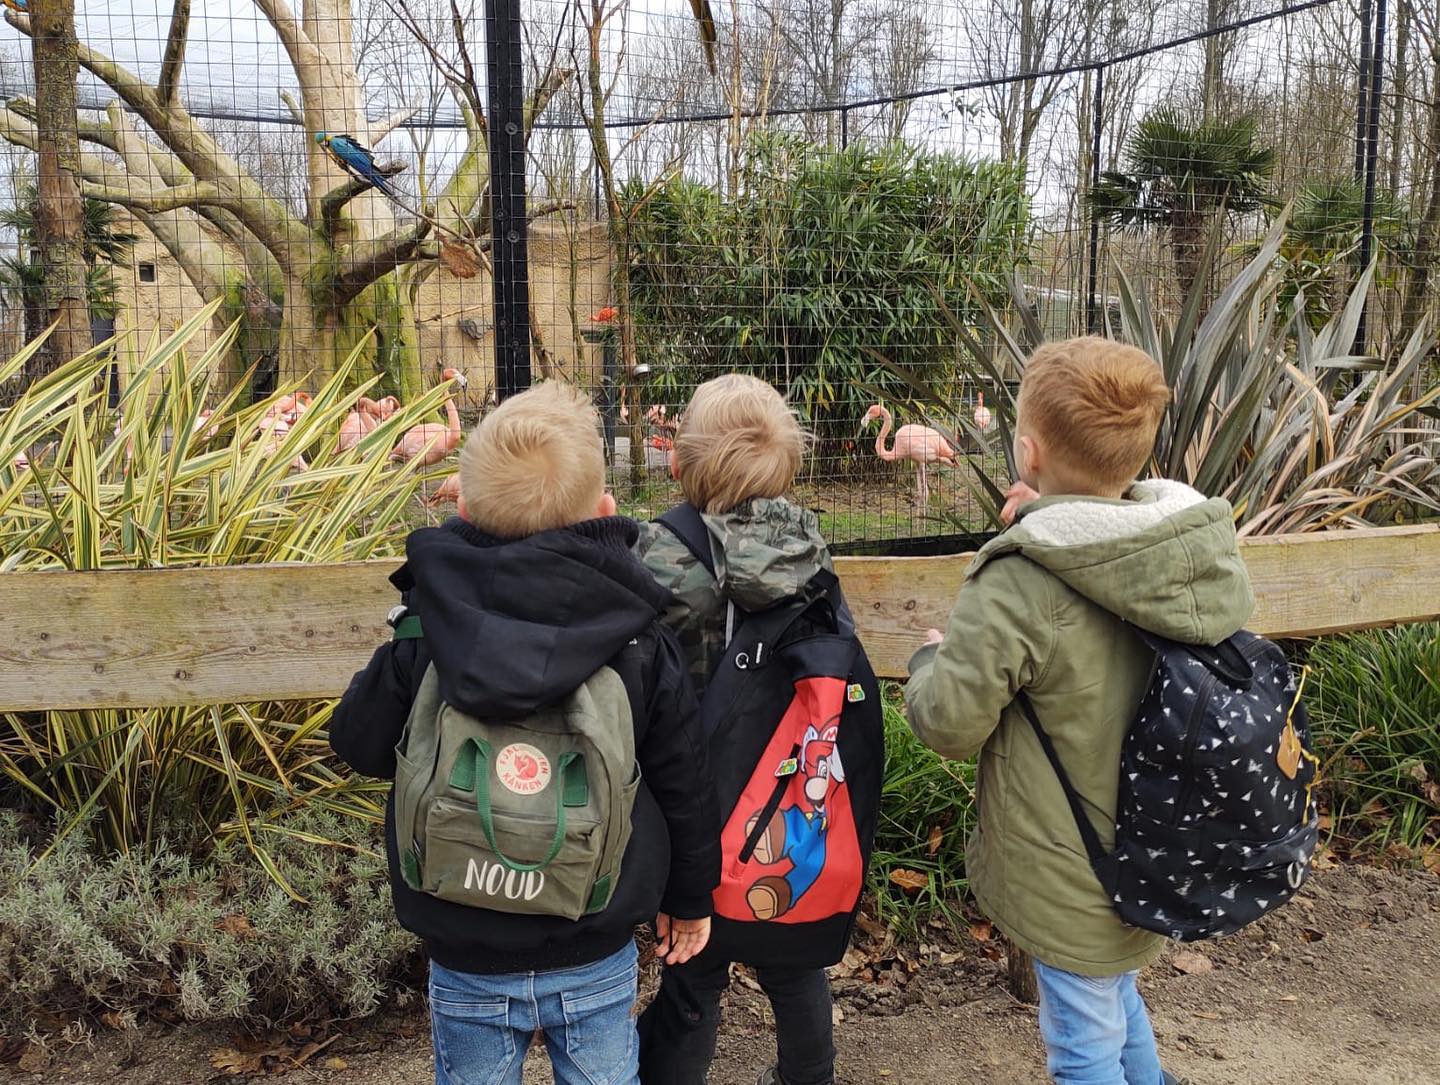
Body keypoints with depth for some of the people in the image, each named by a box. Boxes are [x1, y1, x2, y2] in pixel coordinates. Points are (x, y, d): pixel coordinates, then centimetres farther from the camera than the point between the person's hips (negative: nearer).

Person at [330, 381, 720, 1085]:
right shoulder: (643, 644, -14)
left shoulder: (420, 643, -16)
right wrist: (690, 899, 12)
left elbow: (359, 746, 0)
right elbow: (685, 788, -4)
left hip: (467, 966, 0)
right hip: (601, 961, 1)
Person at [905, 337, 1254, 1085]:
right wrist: (1053, 525, 0)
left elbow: (947, 722, -20)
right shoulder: (1200, 548, -9)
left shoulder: (1021, 584, -29)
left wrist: (932, 657, 1)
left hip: (1074, 882, -6)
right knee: (1119, 996, 30)